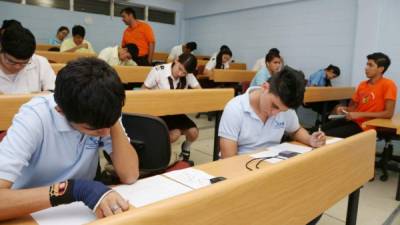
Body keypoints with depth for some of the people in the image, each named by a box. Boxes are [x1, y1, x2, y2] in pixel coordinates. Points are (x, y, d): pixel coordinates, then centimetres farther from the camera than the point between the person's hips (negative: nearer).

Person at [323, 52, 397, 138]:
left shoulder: (388, 84, -9)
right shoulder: (362, 84, 12)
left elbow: (389, 113, -17)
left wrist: (360, 114, -20)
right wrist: (345, 109, -5)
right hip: (353, 120, 7)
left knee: (328, 135, -21)